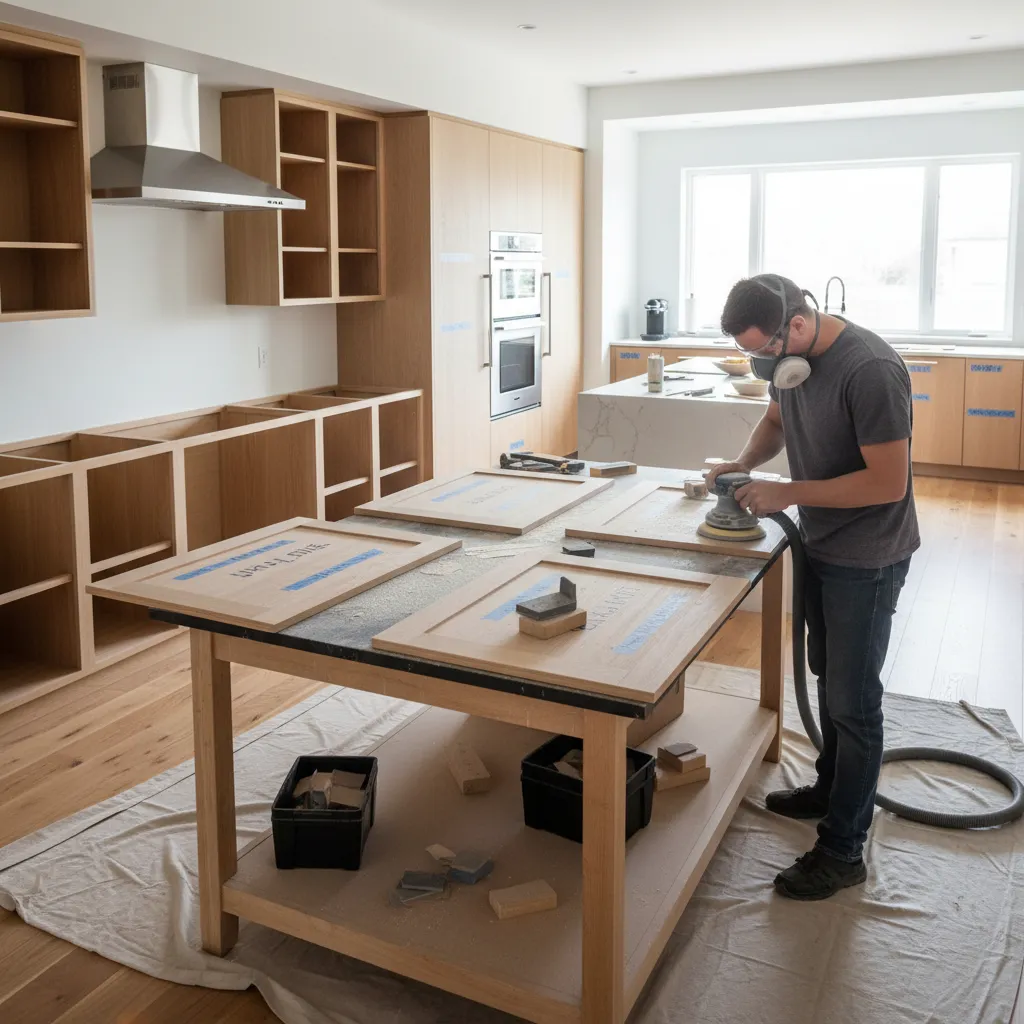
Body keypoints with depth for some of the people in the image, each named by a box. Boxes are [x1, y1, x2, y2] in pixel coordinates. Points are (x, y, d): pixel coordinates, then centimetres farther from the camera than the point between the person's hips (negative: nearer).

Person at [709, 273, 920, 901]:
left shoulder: (870, 370, -28)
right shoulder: (790, 357, -2)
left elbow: (888, 482, -28)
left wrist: (786, 493, -24)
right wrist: (745, 463, -3)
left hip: (867, 559, -8)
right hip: (820, 545, 8)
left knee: (853, 699, 1)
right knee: (829, 678, 23)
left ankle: (844, 850, 14)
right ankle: (832, 788, 43)